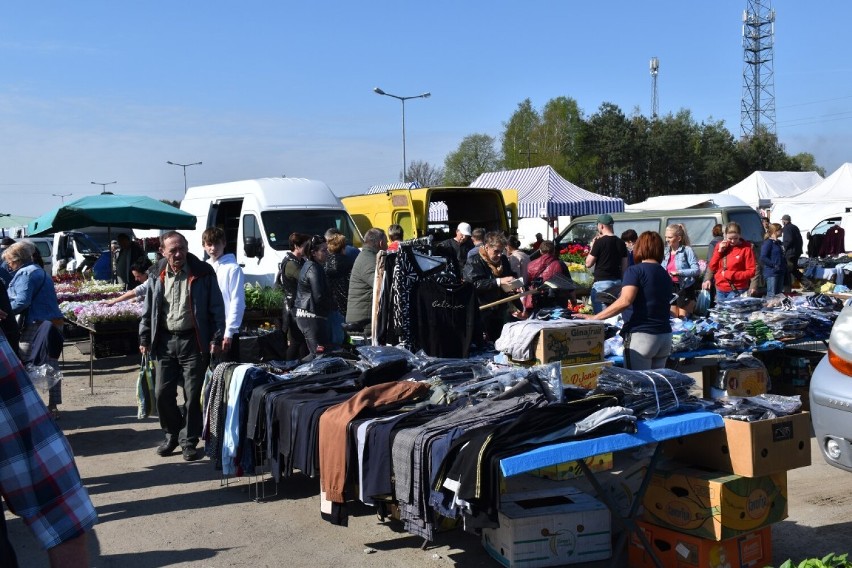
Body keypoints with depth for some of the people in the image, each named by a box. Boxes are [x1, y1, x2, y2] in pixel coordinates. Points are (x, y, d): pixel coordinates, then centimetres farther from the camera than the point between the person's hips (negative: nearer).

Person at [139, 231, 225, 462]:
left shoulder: (202, 273, -5)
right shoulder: (158, 276, 6)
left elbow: (216, 308, -3)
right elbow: (148, 310, 13)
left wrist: (216, 338, -8)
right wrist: (144, 339, 9)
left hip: (193, 341, -3)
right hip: (165, 341, 4)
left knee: (192, 395, 1)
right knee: (163, 393, 5)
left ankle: (189, 441, 15)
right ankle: (172, 434, 27)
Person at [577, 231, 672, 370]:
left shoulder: (635, 271, -7)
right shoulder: (666, 275, 14)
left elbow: (625, 301, -20)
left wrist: (595, 317, -19)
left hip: (641, 336, -7)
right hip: (665, 336, 7)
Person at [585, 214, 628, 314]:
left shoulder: (600, 242, -10)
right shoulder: (621, 243, 10)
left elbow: (588, 264, -5)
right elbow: (625, 267, 13)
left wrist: (592, 247, 5)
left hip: (602, 282, -7)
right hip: (617, 282, 7)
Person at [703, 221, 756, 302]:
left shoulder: (746, 248, -7)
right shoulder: (720, 246, 7)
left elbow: (751, 272, -9)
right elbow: (712, 267, 6)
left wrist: (730, 275, -15)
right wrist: (719, 251, -6)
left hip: (737, 291, -5)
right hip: (720, 290, 5)